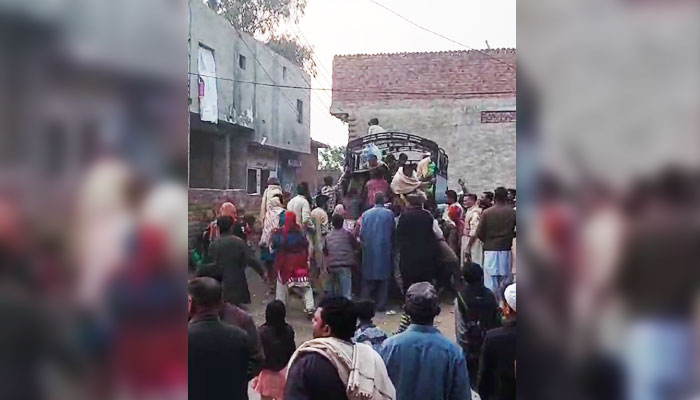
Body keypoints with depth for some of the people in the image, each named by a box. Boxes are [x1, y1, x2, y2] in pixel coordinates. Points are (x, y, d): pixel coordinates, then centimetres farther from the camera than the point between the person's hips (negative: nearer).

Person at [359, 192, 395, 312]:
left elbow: (361, 234, 1)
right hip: (384, 251, -2)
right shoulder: (389, 214, -6)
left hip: (369, 251, 2)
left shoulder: (366, 214, -1)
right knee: (383, 279, 8)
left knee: (367, 279, 11)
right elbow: (392, 233, -4)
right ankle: (381, 305, 8)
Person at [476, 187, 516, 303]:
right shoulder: (513, 212, -3)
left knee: (490, 282, 2)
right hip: (506, 251, 1)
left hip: (490, 251, -1)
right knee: (504, 281, 11)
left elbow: (479, 233, -4)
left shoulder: (487, 213, -6)